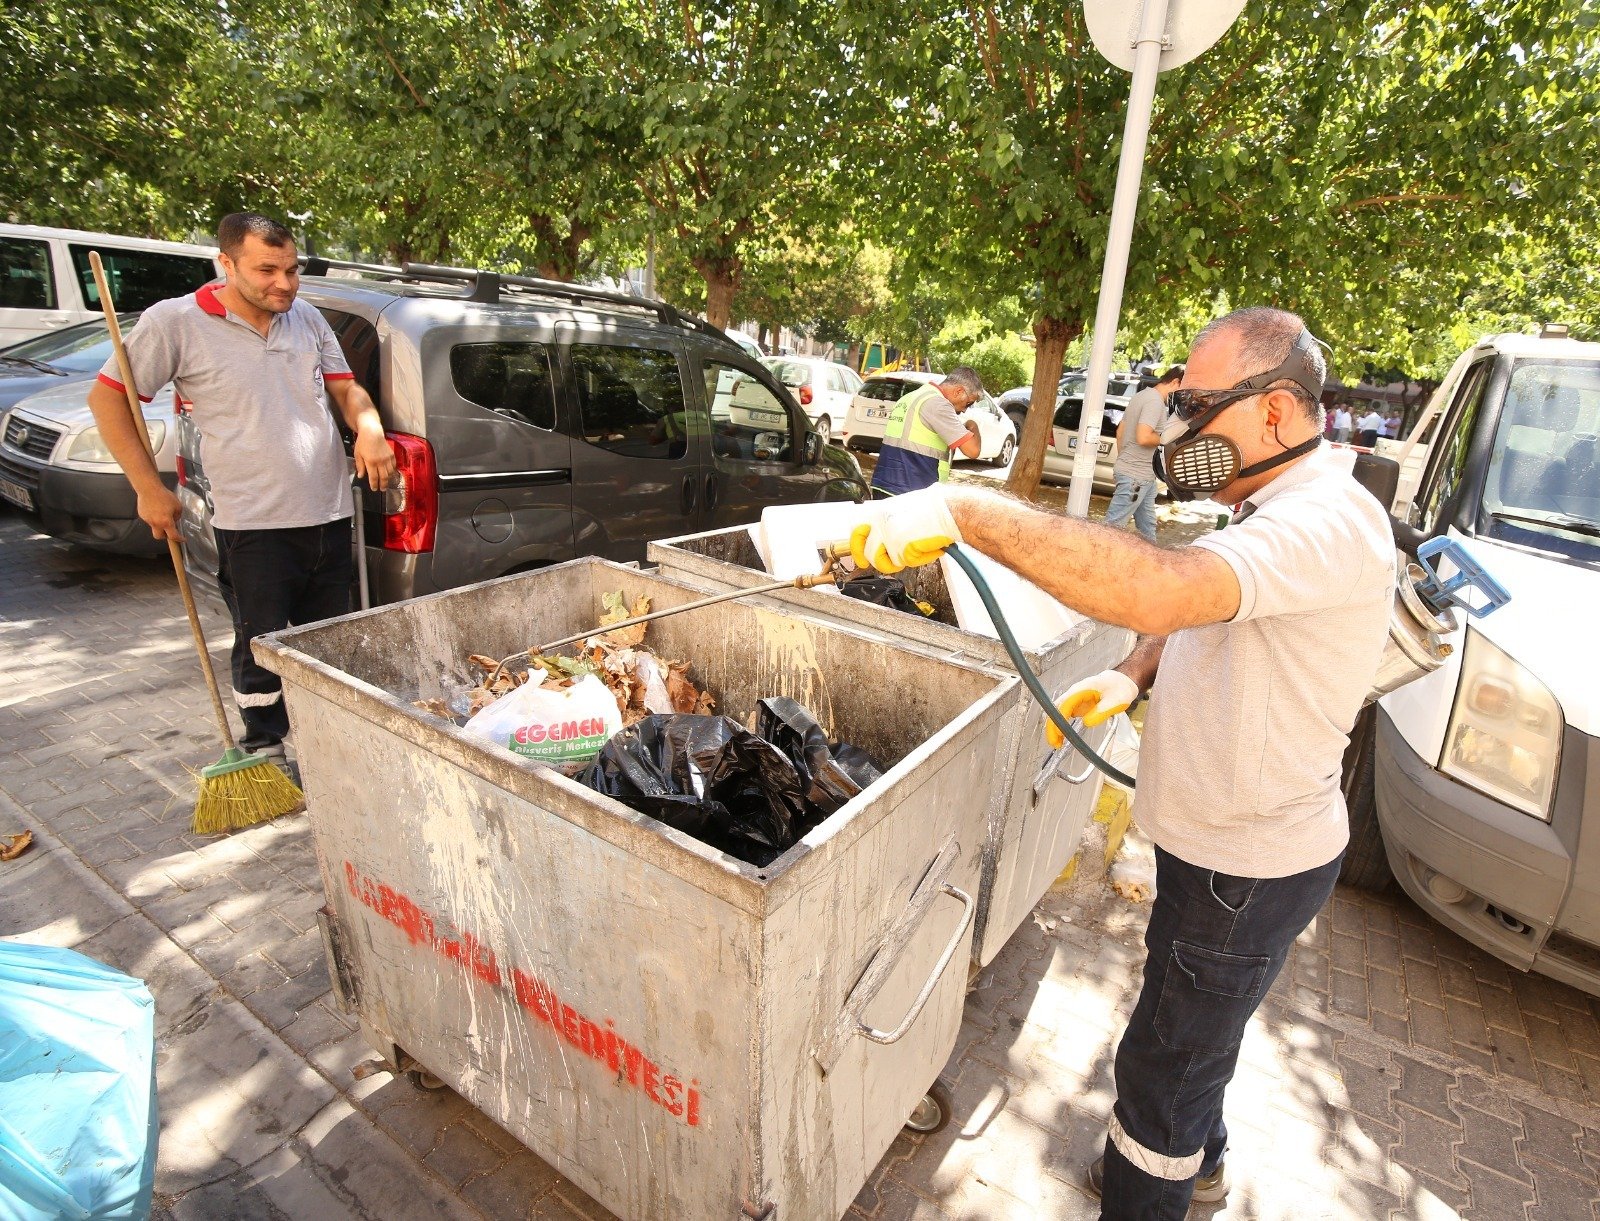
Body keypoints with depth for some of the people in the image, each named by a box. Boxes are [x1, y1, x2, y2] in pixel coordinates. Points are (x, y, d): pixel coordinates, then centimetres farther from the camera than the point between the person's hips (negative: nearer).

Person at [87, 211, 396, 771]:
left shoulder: (308, 319, 9)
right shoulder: (174, 323, -5)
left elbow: (345, 389, 16)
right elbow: (107, 397, 1)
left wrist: (368, 428, -7)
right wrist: (149, 488, -4)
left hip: (330, 515, 5)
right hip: (253, 525, -4)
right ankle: (266, 750, 24)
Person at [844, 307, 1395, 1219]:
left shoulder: (1326, 524, -29)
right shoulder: (1277, 511, 6)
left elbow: (1158, 590, -47)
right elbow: (1187, 615, 16)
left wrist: (965, 511, -46)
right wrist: (1133, 678, -5)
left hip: (1247, 870, -10)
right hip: (1226, 839, 10)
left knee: (1163, 1063, 8)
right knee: (1194, 1031, 30)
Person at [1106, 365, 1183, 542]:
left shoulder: (1141, 395, 13)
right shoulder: (1155, 400, -16)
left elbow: (1120, 431, 18)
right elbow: (1143, 437, -26)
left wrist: (1122, 461, 24)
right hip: (1135, 475, -10)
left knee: (1147, 526, 16)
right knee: (1112, 524, -7)